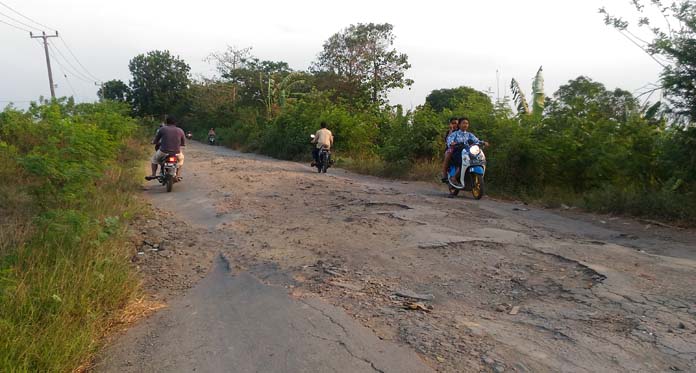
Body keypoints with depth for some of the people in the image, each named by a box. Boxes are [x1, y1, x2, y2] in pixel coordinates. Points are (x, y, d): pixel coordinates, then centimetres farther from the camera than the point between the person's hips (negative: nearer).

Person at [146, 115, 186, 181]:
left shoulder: (162, 129, 0)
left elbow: (155, 141, 5)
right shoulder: (180, 131, 3)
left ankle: (153, 174, 25)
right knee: (181, 158, 36)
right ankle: (178, 176, 29)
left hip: (163, 152, -1)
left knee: (154, 159, 31)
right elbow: (183, 144, 11)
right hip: (176, 153, 1)